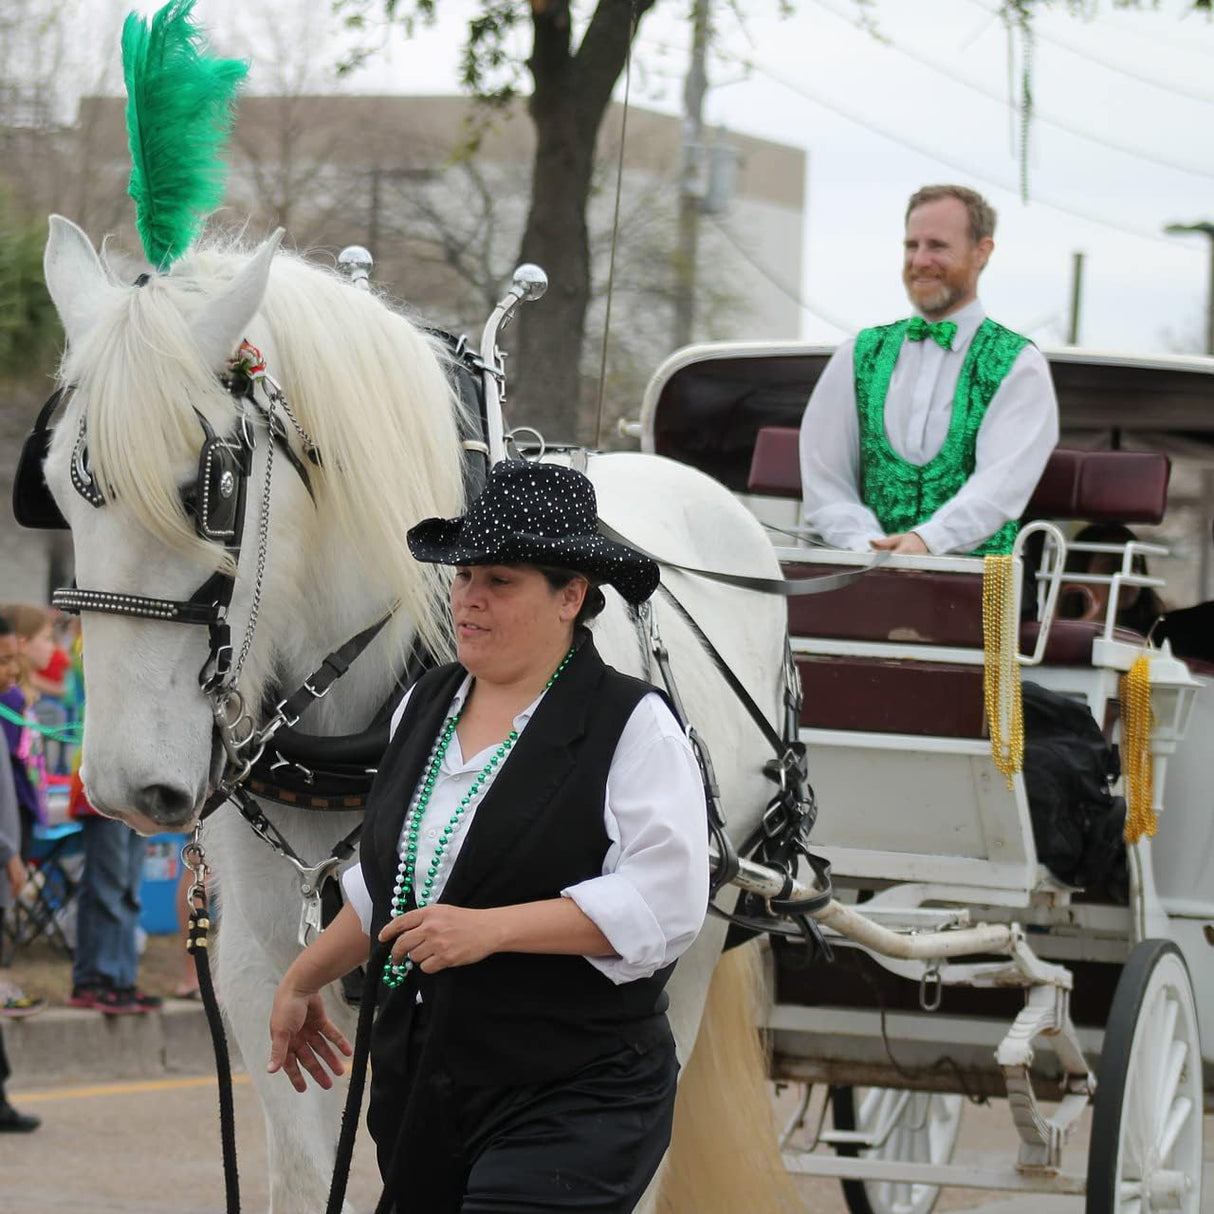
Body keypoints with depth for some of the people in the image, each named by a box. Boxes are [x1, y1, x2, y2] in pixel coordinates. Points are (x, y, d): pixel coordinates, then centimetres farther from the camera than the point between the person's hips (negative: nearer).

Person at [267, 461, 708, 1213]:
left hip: (570, 1102, -7)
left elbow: (665, 905, -20)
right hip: (418, 1089, 7)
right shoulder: (425, 708, 11)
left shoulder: (632, 727, -11)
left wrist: (489, 928, -24)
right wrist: (303, 983, 30)